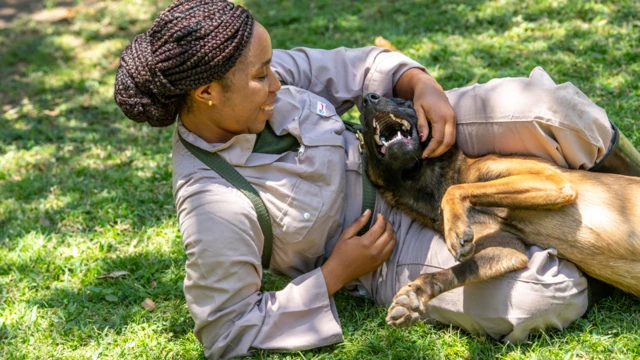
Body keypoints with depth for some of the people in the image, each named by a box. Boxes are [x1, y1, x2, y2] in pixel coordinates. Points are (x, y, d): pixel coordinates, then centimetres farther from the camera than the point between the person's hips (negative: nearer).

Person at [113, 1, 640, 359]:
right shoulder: (216, 207, -31)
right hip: (389, 250, -5)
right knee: (557, 295, -21)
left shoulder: (256, 76, -13)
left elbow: (356, 68, -1)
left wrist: (422, 85, -22)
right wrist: (336, 272, -19)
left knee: (532, 105, -21)